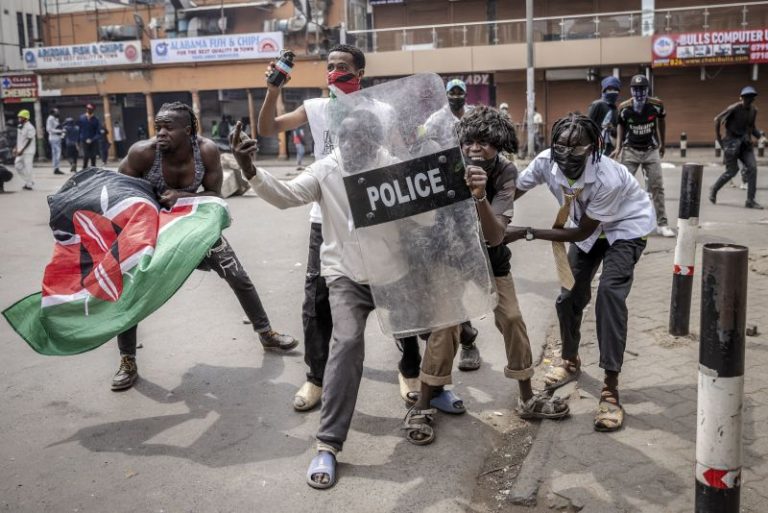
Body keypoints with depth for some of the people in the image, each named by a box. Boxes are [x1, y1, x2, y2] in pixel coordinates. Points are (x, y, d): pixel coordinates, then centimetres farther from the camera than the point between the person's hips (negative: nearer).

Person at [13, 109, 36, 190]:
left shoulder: (30, 127, -14)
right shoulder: (19, 126, 11)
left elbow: (29, 141, -17)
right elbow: (18, 139, 18)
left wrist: (22, 150, -19)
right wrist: (16, 148, 10)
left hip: (28, 151, -9)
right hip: (20, 151, 9)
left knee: (27, 167, -5)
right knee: (17, 165, 7)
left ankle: (29, 184, 4)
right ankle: (29, 181, 17)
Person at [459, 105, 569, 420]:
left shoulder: (505, 173, -21)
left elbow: (494, 236, -32)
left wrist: (481, 197, -47)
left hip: (490, 257, 2)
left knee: (513, 320, 2)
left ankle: (527, 399, 19)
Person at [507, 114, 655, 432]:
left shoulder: (608, 179, -39)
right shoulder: (545, 162, -26)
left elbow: (581, 233, -28)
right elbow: (513, 191, -12)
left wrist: (527, 233, -31)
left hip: (626, 226, -5)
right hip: (588, 226, 6)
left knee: (610, 293, -23)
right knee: (570, 295, 7)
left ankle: (611, 388, -16)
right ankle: (571, 361, 34)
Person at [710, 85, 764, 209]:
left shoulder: (754, 110, 7)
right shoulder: (734, 108, -12)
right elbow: (717, 119, -8)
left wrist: (760, 137, 4)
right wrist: (718, 138, -7)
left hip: (745, 143, 5)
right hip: (732, 142, -5)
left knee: (752, 168, -9)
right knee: (732, 171, -2)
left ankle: (750, 200, -6)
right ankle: (714, 189, 25)